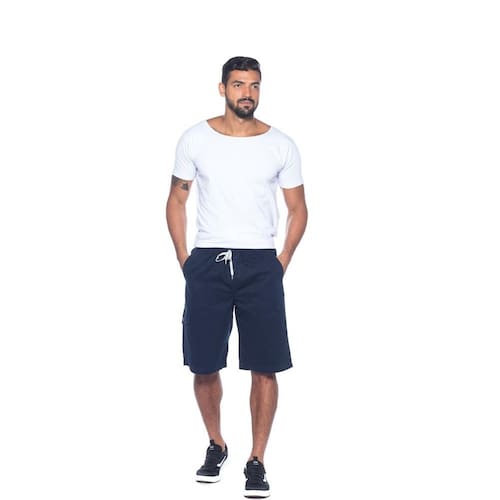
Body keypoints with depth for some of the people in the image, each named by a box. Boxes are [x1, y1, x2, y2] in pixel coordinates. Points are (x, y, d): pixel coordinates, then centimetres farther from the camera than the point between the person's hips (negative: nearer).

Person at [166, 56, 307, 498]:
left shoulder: (281, 145, 2)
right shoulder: (195, 140, 2)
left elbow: (298, 208, 10)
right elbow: (176, 201, 10)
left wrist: (283, 262, 2)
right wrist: (184, 259, 3)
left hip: (261, 266, 0)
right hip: (207, 264, 1)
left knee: (264, 369, -2)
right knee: (204, 366, 6)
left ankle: (257, 461, 10)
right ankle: (216, 445, 28)